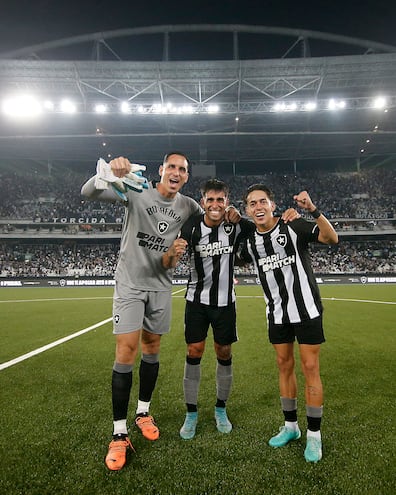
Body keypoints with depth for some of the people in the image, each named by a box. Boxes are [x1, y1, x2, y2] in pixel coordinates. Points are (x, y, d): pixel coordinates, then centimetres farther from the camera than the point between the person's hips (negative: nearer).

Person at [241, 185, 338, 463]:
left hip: (306, 309, -4)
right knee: (285, 367, 13)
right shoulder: (249, 241, 1)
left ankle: (314, 435, 18)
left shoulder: (294, 227, -12)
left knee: (310, 369, 1)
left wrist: (313, 210, -37)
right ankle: (290, 426, 30)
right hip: (277, 314, 4)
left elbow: (332, 239, -24)